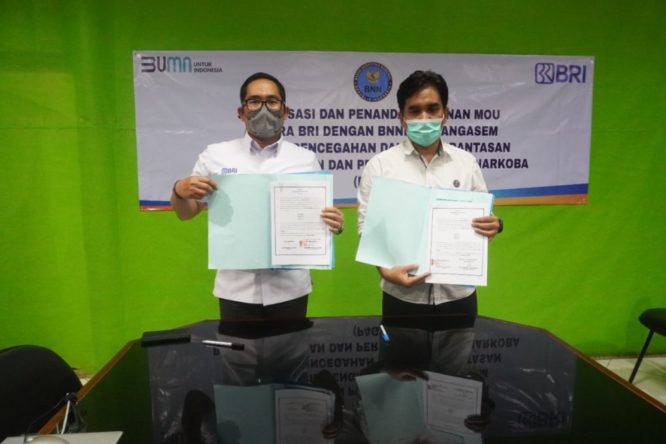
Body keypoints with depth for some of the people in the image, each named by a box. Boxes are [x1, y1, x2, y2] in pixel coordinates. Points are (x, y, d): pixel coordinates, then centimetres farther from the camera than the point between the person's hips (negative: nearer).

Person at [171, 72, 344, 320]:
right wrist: (180, 190, -14)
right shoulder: (216, 155, 2)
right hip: (237, 290, 0)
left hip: (290, 289, 1)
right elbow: (186, 214, 8)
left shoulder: (306, 159, 3)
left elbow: (321, 217, 8)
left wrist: (335, 224, -15)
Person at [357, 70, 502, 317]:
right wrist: (386, 271, -19)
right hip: (402, 297, -2)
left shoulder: (466, 162, 5)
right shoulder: (380, 165, -2)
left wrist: (493, 227, -13)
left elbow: (483, 219, 11)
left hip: (457, 295, 2)